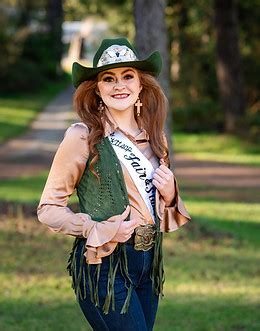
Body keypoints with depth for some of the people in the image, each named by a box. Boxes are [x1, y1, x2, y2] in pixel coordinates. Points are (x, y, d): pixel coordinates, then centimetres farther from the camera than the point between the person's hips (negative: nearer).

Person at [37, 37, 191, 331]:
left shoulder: (153, 137, 10)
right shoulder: (83, 137, -9)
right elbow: (49, 209, -8)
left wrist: (169, 194, 1)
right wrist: (102, 231, -19)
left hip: (147, 263, 7)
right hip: (104, 265, -7)